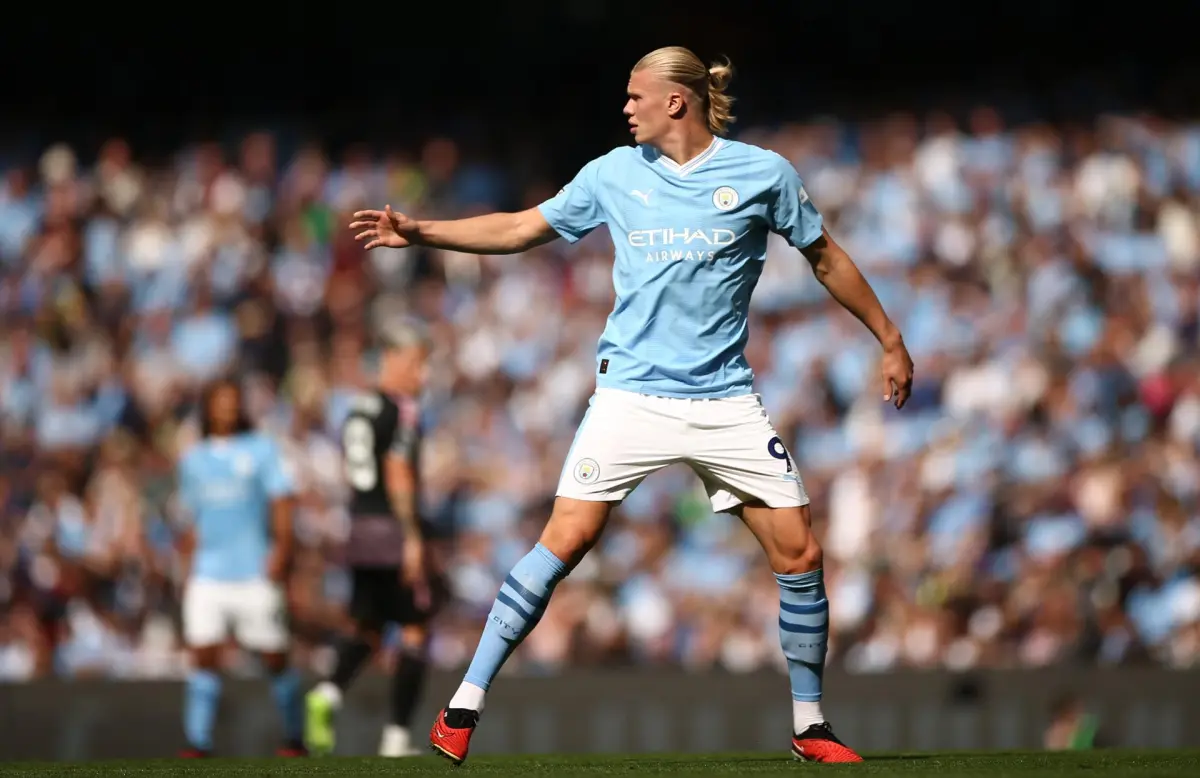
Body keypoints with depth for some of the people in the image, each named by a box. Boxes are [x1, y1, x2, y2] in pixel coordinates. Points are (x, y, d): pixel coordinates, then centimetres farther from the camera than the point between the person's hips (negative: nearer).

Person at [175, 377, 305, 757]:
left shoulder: (261, 450, 3)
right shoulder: (193, 459, 14)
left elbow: (282, 502, -4)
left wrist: (281, 549, -17)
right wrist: (187, 570, 17)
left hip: (255, 572, -3)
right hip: (207, 575, 3)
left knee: (275, 658, 2)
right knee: (203, 655, -7)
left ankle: (294, 739, 14)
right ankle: (198, 743, -8)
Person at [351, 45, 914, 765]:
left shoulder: (764, 174, 0)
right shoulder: (615, 174, 5)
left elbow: (826, 257, 11)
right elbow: (520, 229, 14)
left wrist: (891, 340, 13)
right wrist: (420, 232, 7)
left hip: (725, 400, 0)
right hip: (632, 393, 0)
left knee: (800, 555, -5)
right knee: (565, 542, -12)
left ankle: (810, 724, 11)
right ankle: (466, 705, -7)